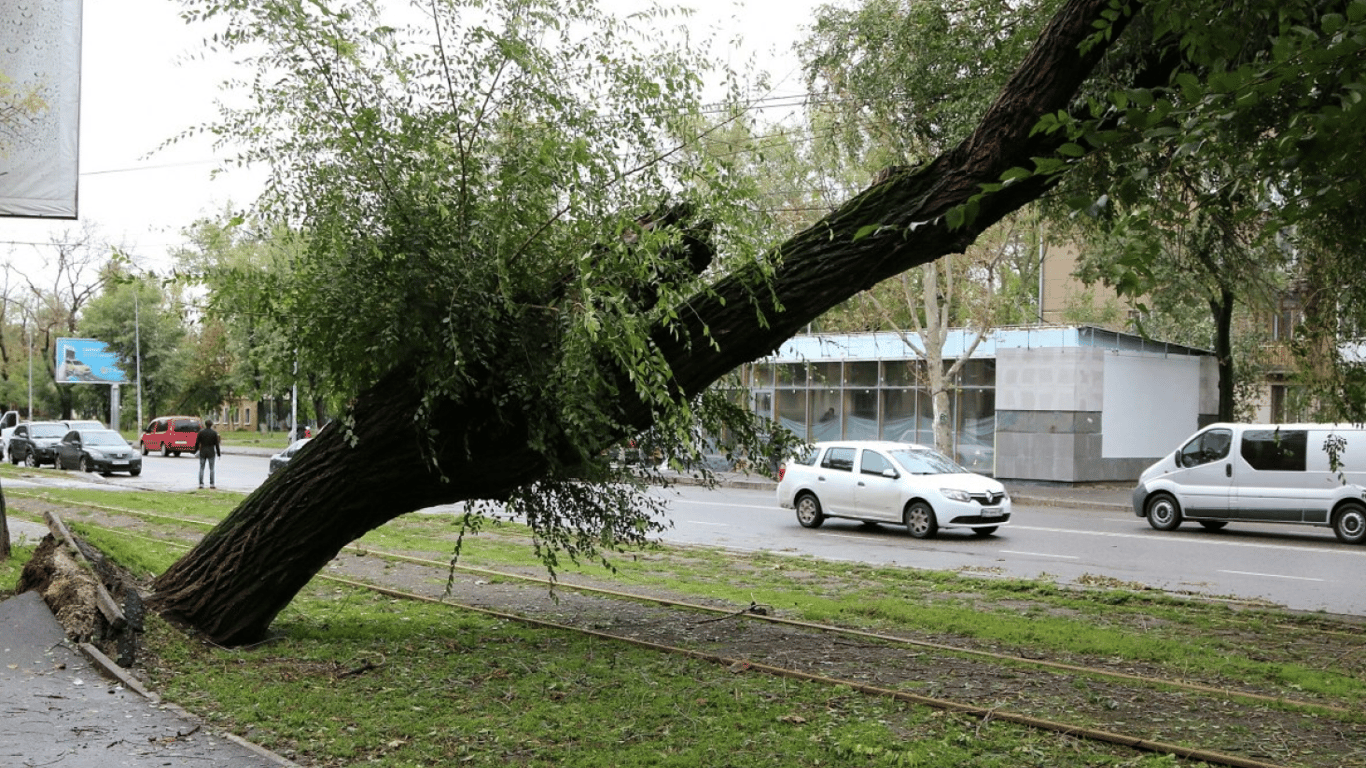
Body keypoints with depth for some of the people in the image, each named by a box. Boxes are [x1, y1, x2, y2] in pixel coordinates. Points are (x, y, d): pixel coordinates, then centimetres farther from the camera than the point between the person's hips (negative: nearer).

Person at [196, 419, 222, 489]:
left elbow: (197, 443, 0)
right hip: (211, 452, -1)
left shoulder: (201, 432, -3)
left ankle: (201, 484, 1)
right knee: (211, 469, 4)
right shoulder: (214, 433, -5)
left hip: (202, 452, 1)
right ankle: (211, 484, 2)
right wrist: (218, 454, 4)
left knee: (201, 468, 5)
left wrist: (195, 451, 11)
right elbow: (217, 444, -3)